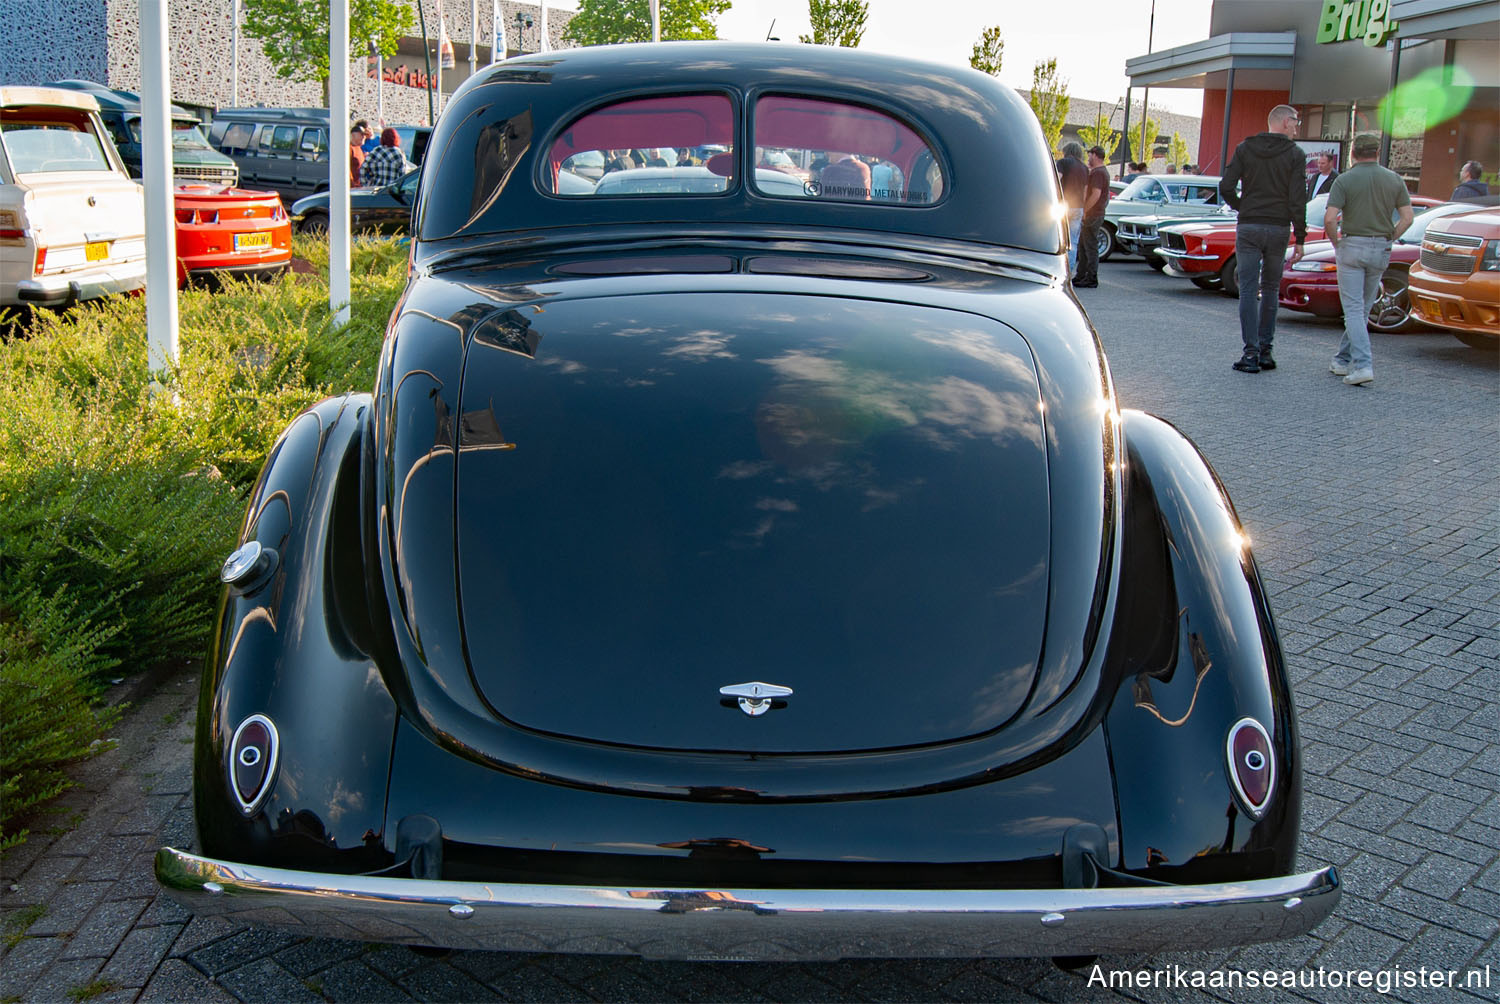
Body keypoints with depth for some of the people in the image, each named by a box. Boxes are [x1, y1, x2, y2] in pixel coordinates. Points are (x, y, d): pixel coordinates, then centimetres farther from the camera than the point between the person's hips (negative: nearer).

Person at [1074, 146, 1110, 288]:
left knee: (1091, 247, -7)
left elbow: (1096, 194, -24)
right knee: (1083, 246, 16)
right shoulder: (1103, 172, 17)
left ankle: (1091, 279, -4)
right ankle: (1081, 276, 22)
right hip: (1096, 214, 10)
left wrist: (1084, 210, -19)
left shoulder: (1097, 172, -16)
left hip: (1092, 215, -10)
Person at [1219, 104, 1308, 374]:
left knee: (1248, 290, 0)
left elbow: (1226, 187, -3)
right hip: (1278, 230, 0)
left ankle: (1251, 352, -6)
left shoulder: (1244, 149, 3)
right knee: (1270, 290, 12)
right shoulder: (1295, 155, -1)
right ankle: (1265, 349, 12)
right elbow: (1297, 200, -5)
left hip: (1248, 228, 0)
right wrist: (1300, 239, -1)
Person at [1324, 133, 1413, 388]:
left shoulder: (1344, 180, -6)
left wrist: (1336, 244, 0)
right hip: (1381, 250, 4)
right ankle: (1343, 359, 22)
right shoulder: (1394, 180, 4)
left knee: (1354, 309, -5)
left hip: (1352, 245, -4)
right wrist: (1388, 240, 12)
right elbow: (1407, 218, 1)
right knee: (1363, 309, 15)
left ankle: (1363, 364, -18)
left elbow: (1329, 218, -16)